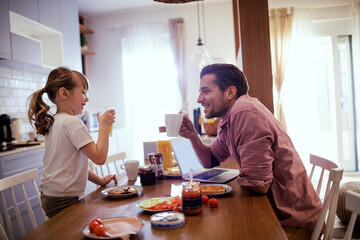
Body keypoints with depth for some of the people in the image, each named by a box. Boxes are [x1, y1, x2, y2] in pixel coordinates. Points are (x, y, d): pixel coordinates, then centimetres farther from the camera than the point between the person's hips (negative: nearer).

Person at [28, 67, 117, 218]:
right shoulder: (72, 122, -18)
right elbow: (99, 157, -23)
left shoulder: (52, 122, 11)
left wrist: (100, 180, 14)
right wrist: (104, 125, -13)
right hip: (64, 200, -9)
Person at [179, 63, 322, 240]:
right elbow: (210, 161, 17)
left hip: (292, 223, -8)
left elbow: (259, 184, -29)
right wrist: (193, 135, 0)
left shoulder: (245, 113, -27)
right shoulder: (227, 120, 5)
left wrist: (240, 179, -8)